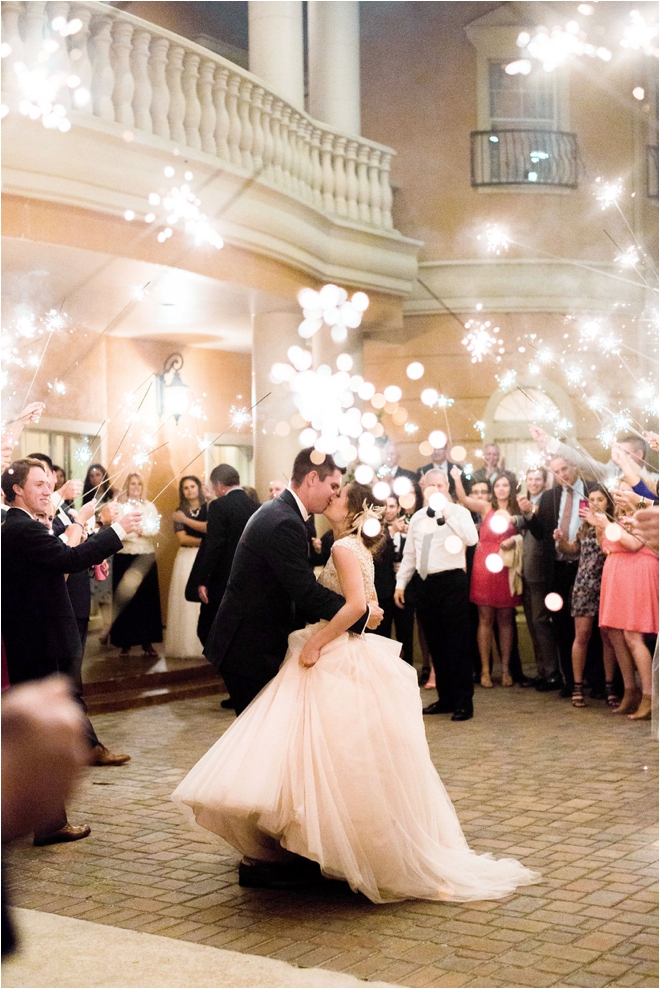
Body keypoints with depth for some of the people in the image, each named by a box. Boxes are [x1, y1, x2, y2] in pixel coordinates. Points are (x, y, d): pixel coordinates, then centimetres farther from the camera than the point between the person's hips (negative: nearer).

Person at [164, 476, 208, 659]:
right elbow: (182, 538, -1)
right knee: (187, 600, -3)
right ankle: (187, 645, 2)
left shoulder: (208, 508, 6)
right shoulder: (180, 512, 9)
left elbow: (209, 528, -11)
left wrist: (187, 520, -11)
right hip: (187, 559, 1)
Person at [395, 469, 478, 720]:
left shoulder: (458, 512, -2)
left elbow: (471, 539, -21)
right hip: (424, 584, 5)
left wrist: (447, 514, -24)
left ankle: (463, 702, 4)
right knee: (435, 645, 10)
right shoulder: (418, 517, 13)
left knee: (457, 644, -3)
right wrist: (400, 583, 12)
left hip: (452, 582, -5)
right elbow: (409, 554, 17)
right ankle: (445, 698, 20)